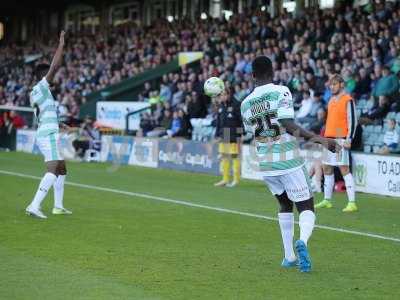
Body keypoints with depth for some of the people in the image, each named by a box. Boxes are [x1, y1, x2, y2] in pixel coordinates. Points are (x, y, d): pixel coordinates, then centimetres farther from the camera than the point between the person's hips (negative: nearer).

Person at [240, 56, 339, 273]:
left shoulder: (246, 104, 6)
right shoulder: (281, 92, -8)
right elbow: (288, 125, -19)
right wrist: (318, 138, -21)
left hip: (265, 163, 5)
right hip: (289, 160, -5)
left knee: (285, 205, 24)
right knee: (306, 207, 1)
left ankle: (289, 256, 21)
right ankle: (302, 240, -30)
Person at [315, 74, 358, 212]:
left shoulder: (348, 100, -8)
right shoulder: (331, 100, 17)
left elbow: (353, 121, -12)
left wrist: (349, 139, -19)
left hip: (341, 139, -9)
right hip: (329, 138, 9)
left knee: (344, 169, -12)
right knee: (327, 168, 12)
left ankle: (352, 203, -13)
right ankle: (327, 200, 22)